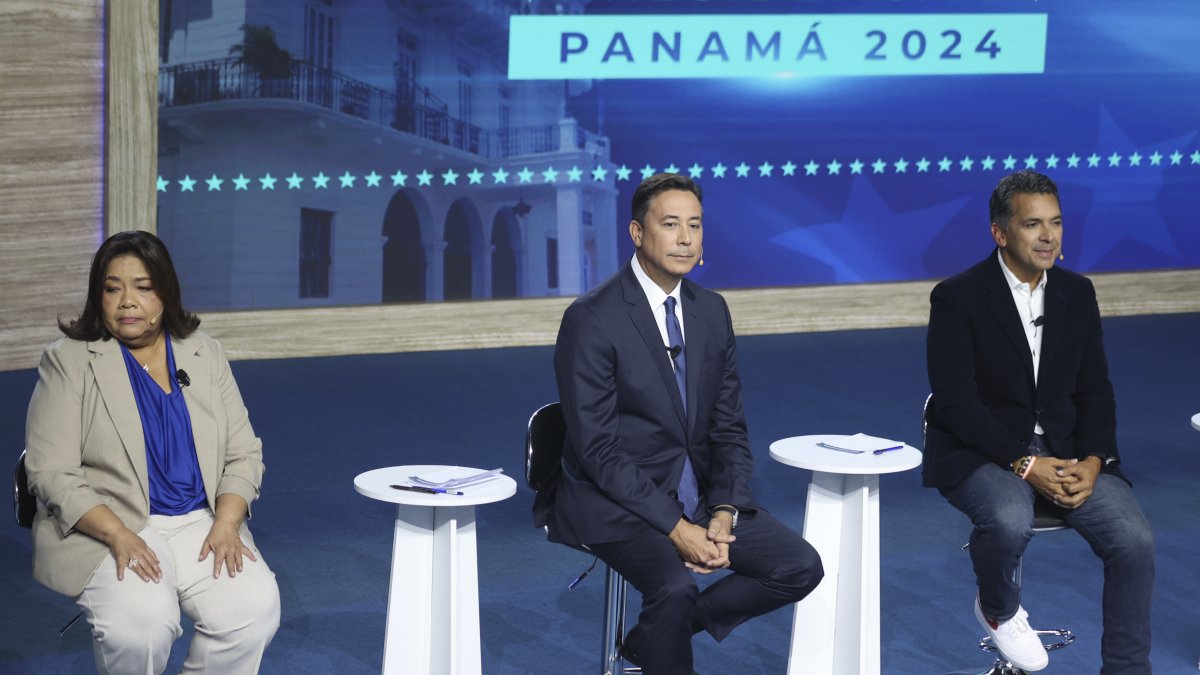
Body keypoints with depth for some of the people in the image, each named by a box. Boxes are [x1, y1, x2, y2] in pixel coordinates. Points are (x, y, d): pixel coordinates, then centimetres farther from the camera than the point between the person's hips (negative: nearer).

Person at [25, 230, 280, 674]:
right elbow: (51, 472, -7)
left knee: (254, 608, -25)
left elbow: (243, 454, 10)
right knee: (141, 623, -31)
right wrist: (118, 535, -21)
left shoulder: (204, 355, 11)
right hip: (104, 528, -3)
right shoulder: (68, 362, 0)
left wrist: (226, 524, -10)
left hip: (201, 523, 3)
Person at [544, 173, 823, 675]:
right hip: (615, 503, -7)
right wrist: (675, 527, -21)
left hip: (697, 493, 7)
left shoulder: (712, 311, 7)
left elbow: (728, 426, 9)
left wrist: (724, 513, -9)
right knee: (676, 586, -32)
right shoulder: (591, 318, -14)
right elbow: (598, 449, -17)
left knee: (800, 567, -7)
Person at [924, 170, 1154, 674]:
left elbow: (1095, 391, 8)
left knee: (1135, 539, -19)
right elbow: (956, 402, -14)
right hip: (982, 452, -4)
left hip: (1065, 451, 5)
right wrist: (1026, 465, -22)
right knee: (1009, 521, -36)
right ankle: (999, 609, 0)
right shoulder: (957, 298, -8)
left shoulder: (1078, 293, 8)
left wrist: (1092, 462, -11)